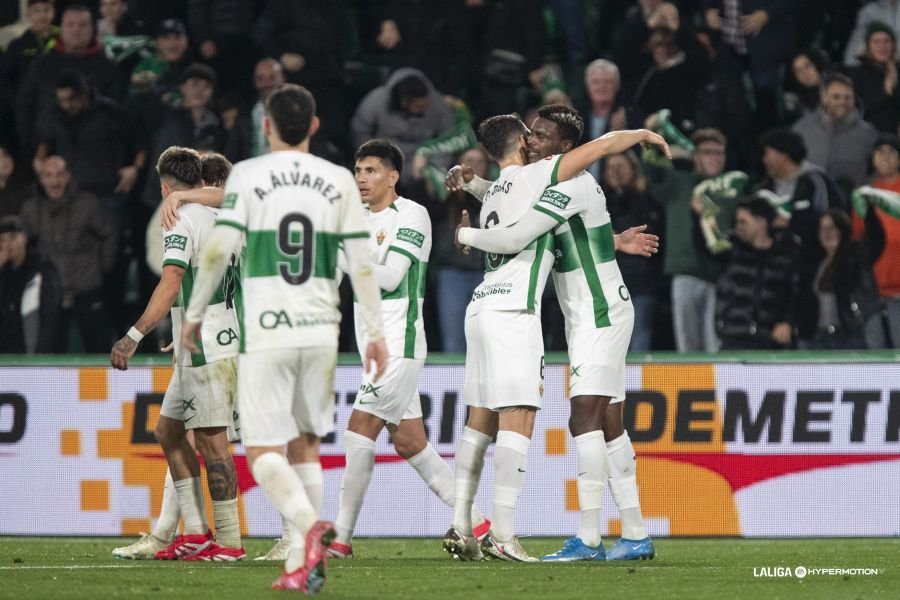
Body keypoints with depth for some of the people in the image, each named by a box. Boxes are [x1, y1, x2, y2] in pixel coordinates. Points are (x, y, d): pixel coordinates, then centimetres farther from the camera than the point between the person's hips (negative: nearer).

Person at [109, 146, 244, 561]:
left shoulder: (181, 221, -11)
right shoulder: (221, 219, 15)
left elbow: (170, 286, -22)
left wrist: (134, 336, -27)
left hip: (206, 351, -9)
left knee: (210, 439, -7)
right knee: (168, 430, 15)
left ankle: (228, 541, -6)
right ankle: (196, 532, 13)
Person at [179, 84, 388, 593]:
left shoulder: (248, 175, -2)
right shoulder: (339, 181, 5)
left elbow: (219, 250, -6)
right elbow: (362, 263, 4)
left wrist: (195, 313, 6)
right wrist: (377, 333, 10)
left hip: (265, 331, -3)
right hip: (320, 330, 3)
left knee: (263, 450, -2)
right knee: (306, 445, 14)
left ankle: (310, 526, -28)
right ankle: (301, 564, 8)